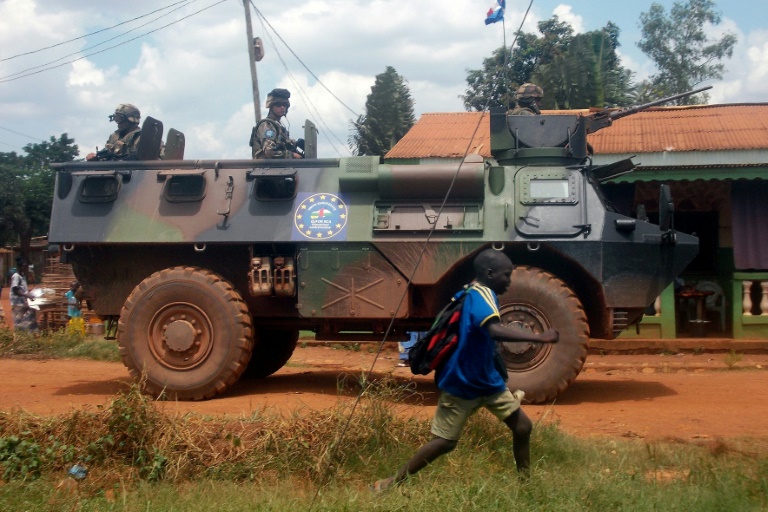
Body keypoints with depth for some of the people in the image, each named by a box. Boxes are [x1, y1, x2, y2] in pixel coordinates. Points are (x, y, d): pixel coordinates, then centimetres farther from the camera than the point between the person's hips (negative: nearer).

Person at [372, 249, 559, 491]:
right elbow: (495, 331, -44)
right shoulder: (482, 295, -23)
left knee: (523, 426, 6)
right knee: (445, 442, -1)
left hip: (487, 380, 9)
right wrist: (539, 337, -45)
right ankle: (392, 482, 12)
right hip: (461, 384, -9)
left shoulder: (473, 293, 5)